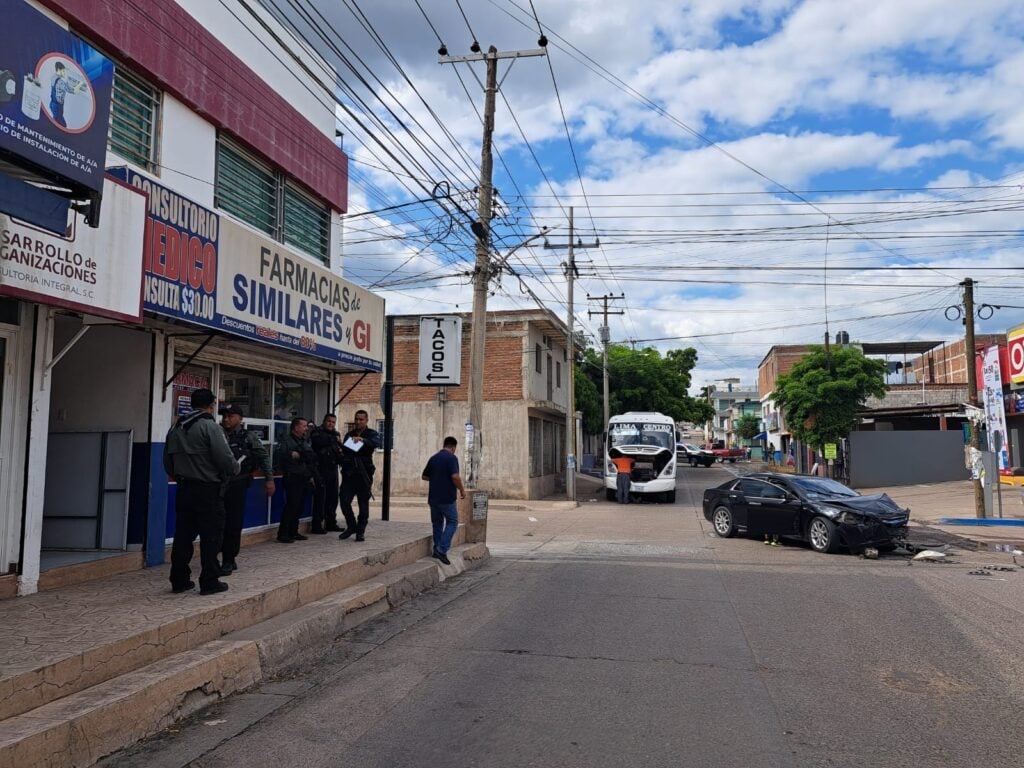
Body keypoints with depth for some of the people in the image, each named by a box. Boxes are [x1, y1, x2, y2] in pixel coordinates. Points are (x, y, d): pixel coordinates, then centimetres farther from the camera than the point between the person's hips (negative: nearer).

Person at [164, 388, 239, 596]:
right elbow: (225, 459, -19)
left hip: (184, 490, 7)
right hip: (207, 490, -7)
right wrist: (235, 468, 1)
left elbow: (168, 463, 16)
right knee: (211, 537, 1)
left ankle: (179, 580, 17)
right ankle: (209, 582, 5)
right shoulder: (210, 426, -13)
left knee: (183, 535, 12)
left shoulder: (175, 428, 11)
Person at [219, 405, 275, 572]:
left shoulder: (248, 437, 1)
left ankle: (228, 561, 12)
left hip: (237, 485, -3)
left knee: (233, 525, 1)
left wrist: (269, 479, -8)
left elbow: (263, 457, -1)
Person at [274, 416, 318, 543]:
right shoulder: (287, 440, -7)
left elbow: (312, 460, 25)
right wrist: (290, 454, -29)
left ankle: (293, 532, 19)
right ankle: (283, 534, -4)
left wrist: (312, 475, 21)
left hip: (304, 479, 8)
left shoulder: (305, 441, 18)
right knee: (291, 506, -10)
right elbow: (277, 454, -22)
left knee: (299, 507, 10)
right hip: (292, 479, -8)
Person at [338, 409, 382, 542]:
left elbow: (378, 443, -20)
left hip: (364, 474, -3)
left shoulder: (371, 434, 3)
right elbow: (344, 450, 25)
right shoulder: (349, 434, 16)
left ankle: (360, 531, 11)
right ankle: (351, 526, 19)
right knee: (344, 501, -2)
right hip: (349, 473, 4)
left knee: (363, 503, 0)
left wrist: (363, 440, -34)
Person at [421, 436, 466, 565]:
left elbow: (424, 476, 18)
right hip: (447, 498, -6)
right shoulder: (451, 458, -11)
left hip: (433, 497, 6)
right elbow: (455, 477, -22)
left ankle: (437, 550, 18)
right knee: (452, 522, 3)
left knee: (437, 523, 16)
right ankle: (442, 550, -9)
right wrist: (462, 490, -7)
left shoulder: (433, 458, 9)